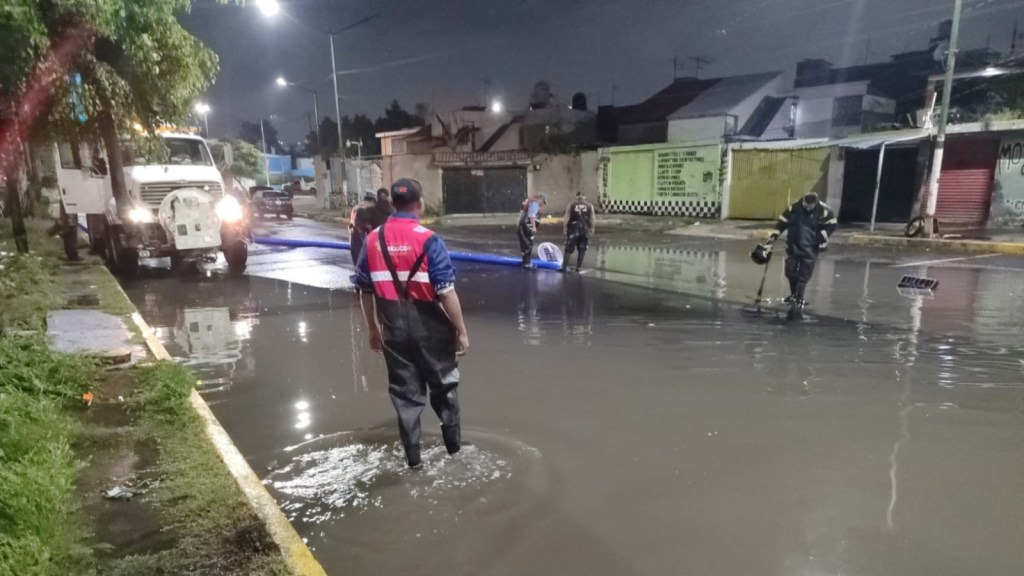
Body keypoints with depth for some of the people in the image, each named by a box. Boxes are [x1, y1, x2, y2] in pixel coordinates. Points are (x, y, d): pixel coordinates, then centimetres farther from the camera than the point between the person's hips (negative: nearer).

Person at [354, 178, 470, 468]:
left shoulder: (373, 240, -1)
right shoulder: (428, 240, -17)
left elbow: (365, 291, 5)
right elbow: (446, 292, -19)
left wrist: (373, 329, 17)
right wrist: (461, 331, -9)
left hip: (394, 328, 4)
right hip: (429, 327, -3)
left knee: (404, 390, 16)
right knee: (443, 383, 19)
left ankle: (412, 455, 24)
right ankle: (453, 441, 34)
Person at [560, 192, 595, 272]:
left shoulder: (571, 204, 6)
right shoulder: (590, 205, 8)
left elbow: (567, 217, -2)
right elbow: (592, 218, 0)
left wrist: (565, 227, 0)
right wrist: (592, 228, 5)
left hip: (573, 228, 0)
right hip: (585, 229, 1)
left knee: (569, 249, 5)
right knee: (582, 250, 11)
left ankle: (565, 266, 3)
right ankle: (578, 267, 11)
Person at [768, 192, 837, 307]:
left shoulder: (823, 211, -14)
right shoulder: (795, 207, -9)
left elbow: (832, 224, -4)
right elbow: (783, 221, 0)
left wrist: (822, 237, -12)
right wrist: (774, 235, -5)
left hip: (810, 247, -2)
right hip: (793, 245, 3)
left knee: (804, 274, -3)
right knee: (790, 271, 7)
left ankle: (799, 297, 6)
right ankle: (794, 294, 29)